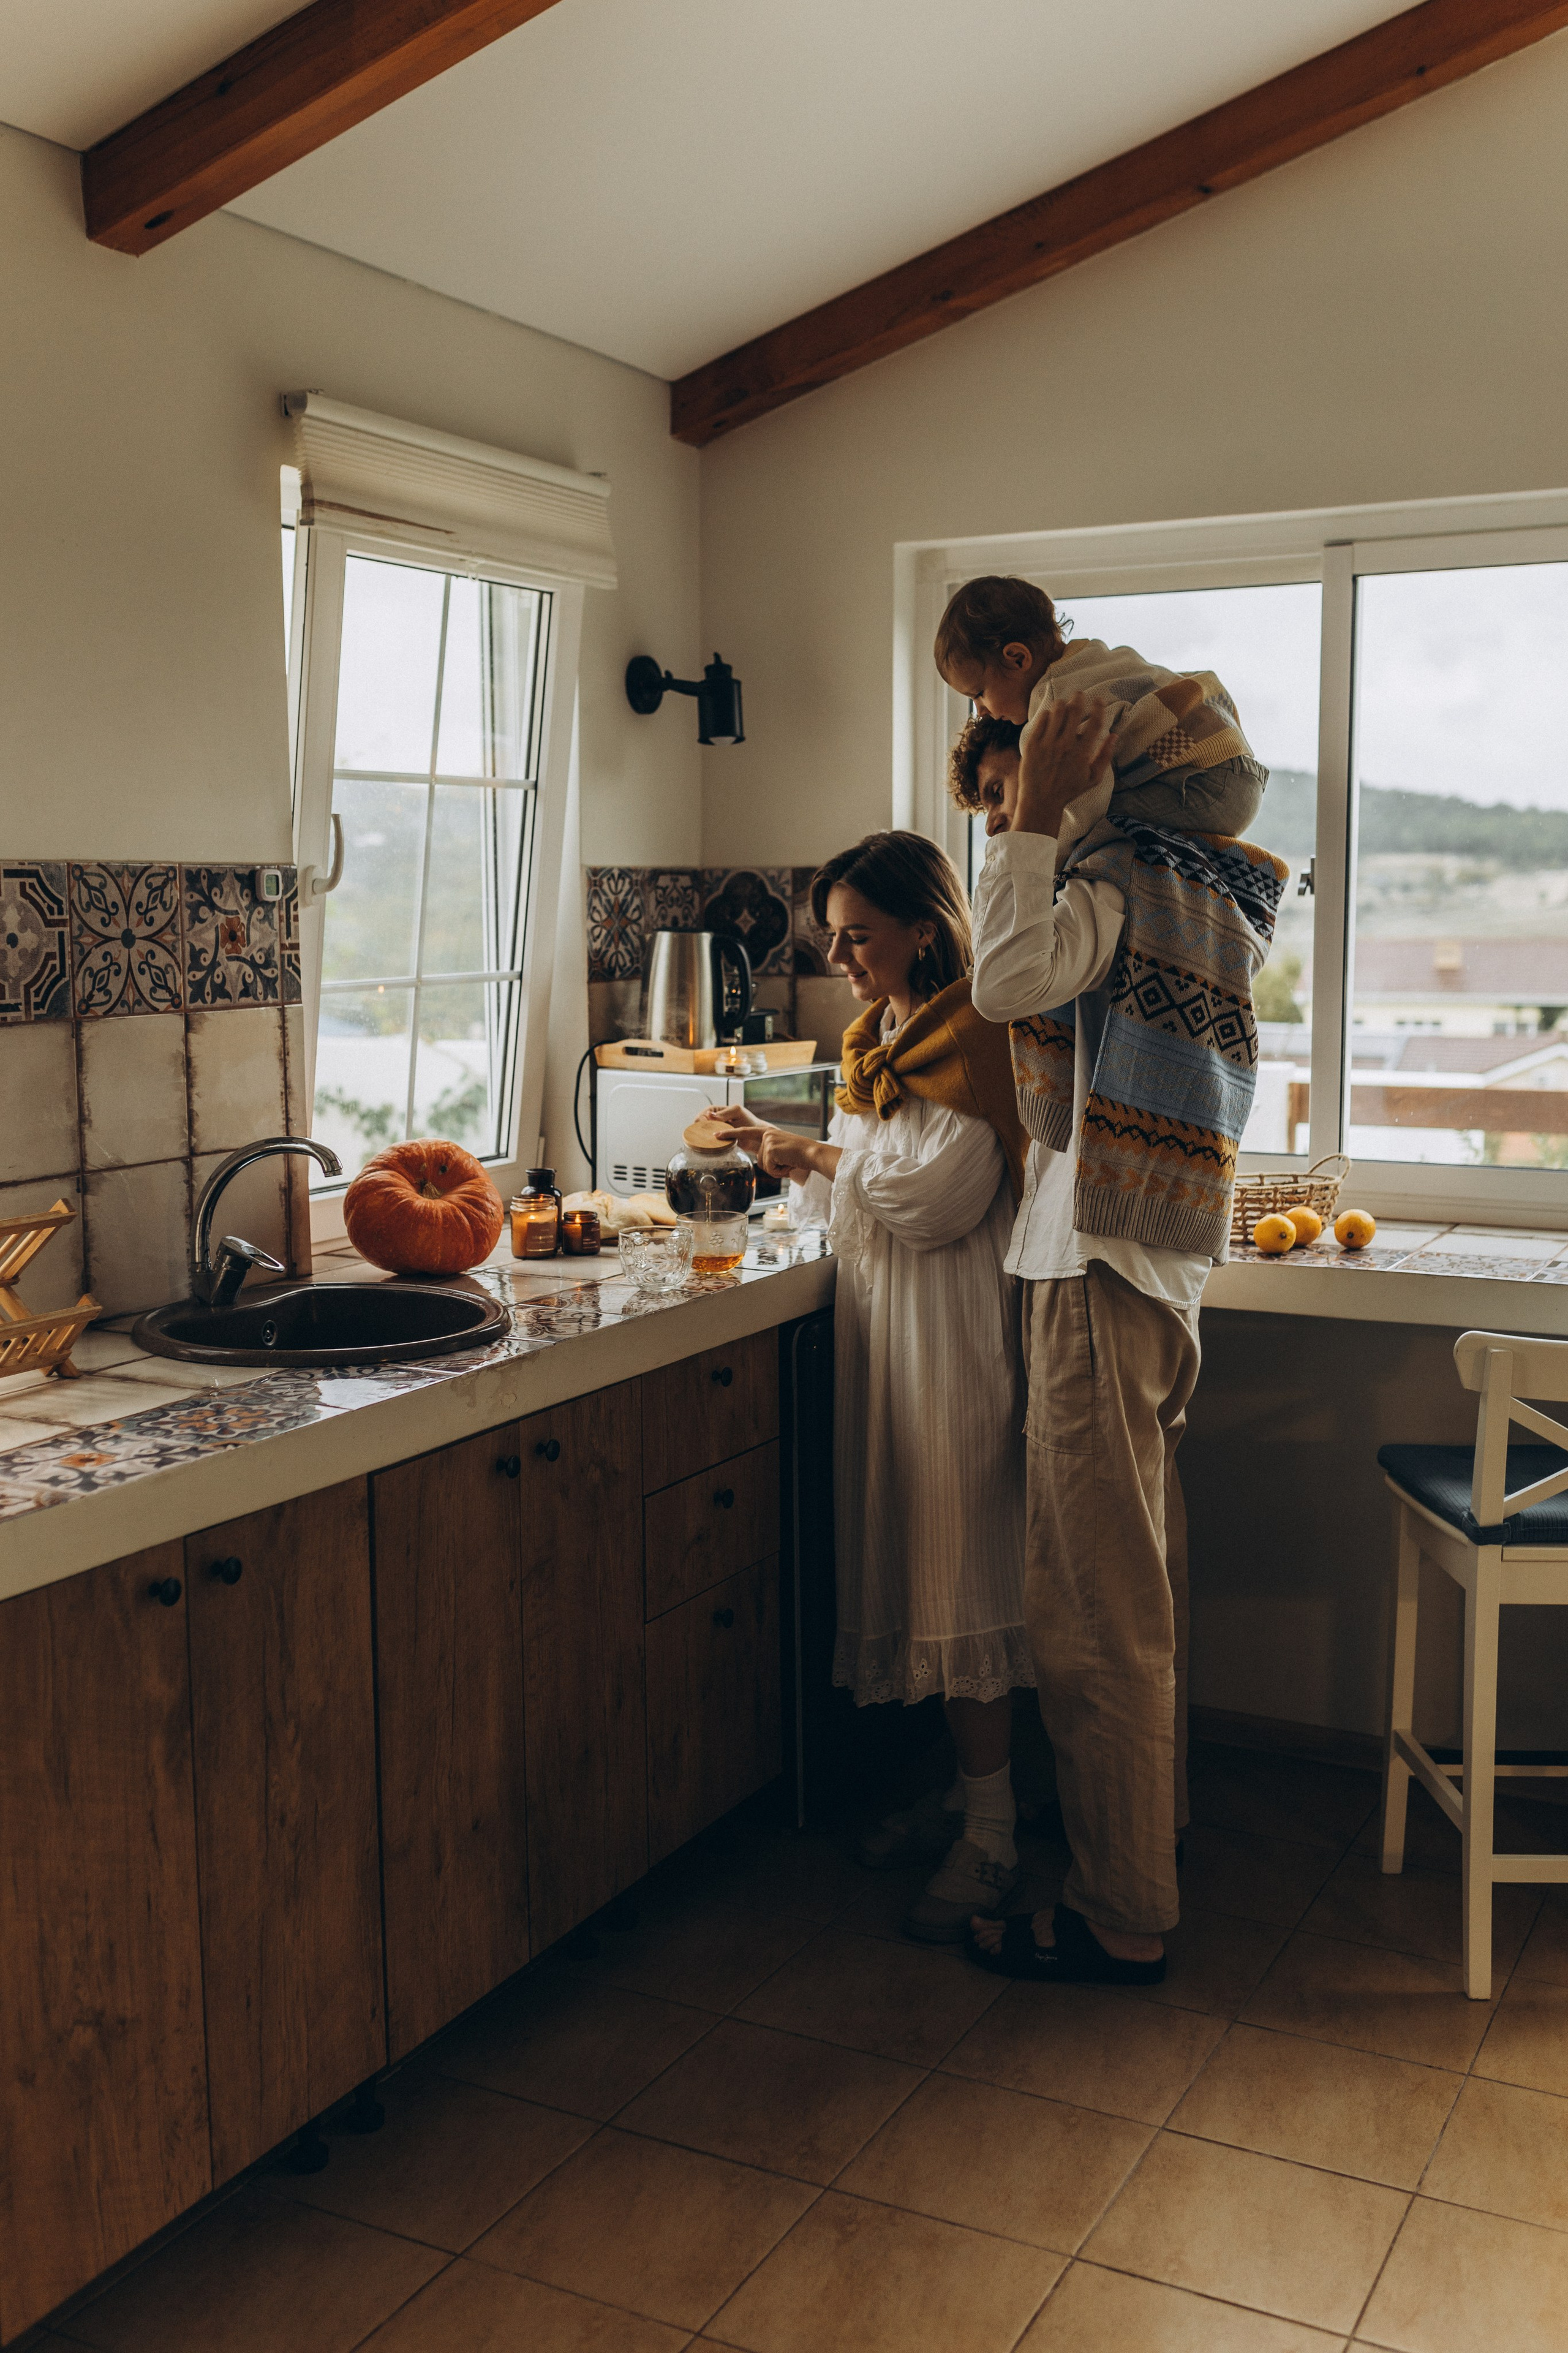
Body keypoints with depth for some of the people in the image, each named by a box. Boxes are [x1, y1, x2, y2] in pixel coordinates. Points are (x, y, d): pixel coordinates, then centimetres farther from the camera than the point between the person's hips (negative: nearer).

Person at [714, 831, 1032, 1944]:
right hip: (882, 1322, 9)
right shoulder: (882, 1037, 16)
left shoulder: (973, 1041, -13)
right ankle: (968, 1789, 25)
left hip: (953, 1331, -9)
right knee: (912, 1555, 12)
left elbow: (935, 1198, -21)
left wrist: (819, 1156, -11)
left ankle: (991, 1841, 3)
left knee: (961, 1569, -5)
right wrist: (788, 1154, 7)